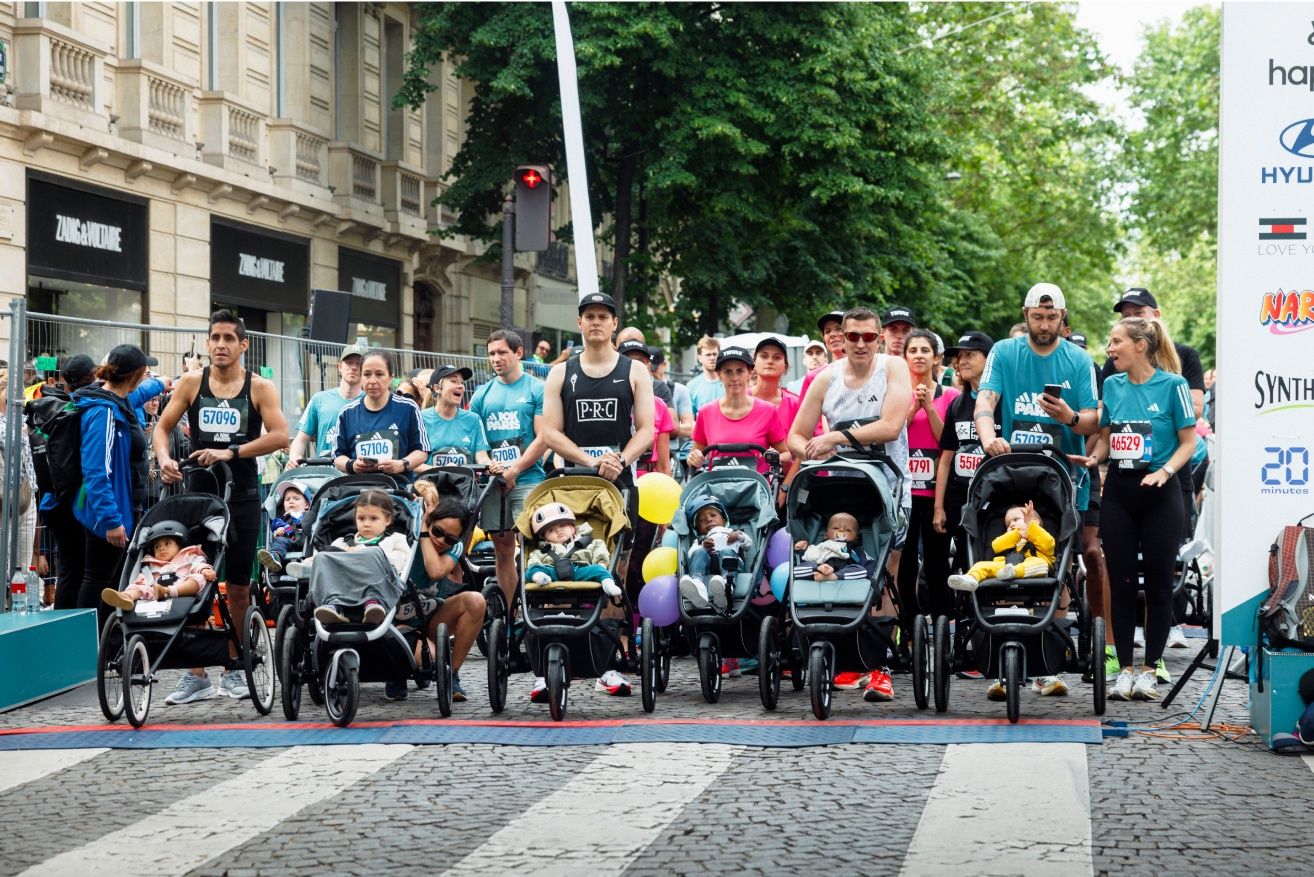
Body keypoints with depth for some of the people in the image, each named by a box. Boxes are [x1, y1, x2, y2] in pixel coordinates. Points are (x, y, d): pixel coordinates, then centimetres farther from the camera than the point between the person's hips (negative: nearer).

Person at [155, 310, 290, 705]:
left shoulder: (260, 387, -1)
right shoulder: (191, 383, 4)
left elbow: (280, 436, -11)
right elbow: (162, 427, 7)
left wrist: (231, 452, -21)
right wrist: (164, 458, -14)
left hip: (241, 495, -1)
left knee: (239, 586, 6)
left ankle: (233, 668, 18)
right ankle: (196, 674, 2)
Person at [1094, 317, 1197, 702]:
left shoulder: (1172, 385, -4)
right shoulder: (1112, 386, 9)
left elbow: (1188, 442, -3)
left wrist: (1165, 471, -18)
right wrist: (1091, 457, -3)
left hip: (1158, 493, -4)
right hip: (1118, 491, 4)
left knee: (1158, 582, 1)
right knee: (1121, 581, 3)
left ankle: (1149, 669, 8)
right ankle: (1124, 668, 8)